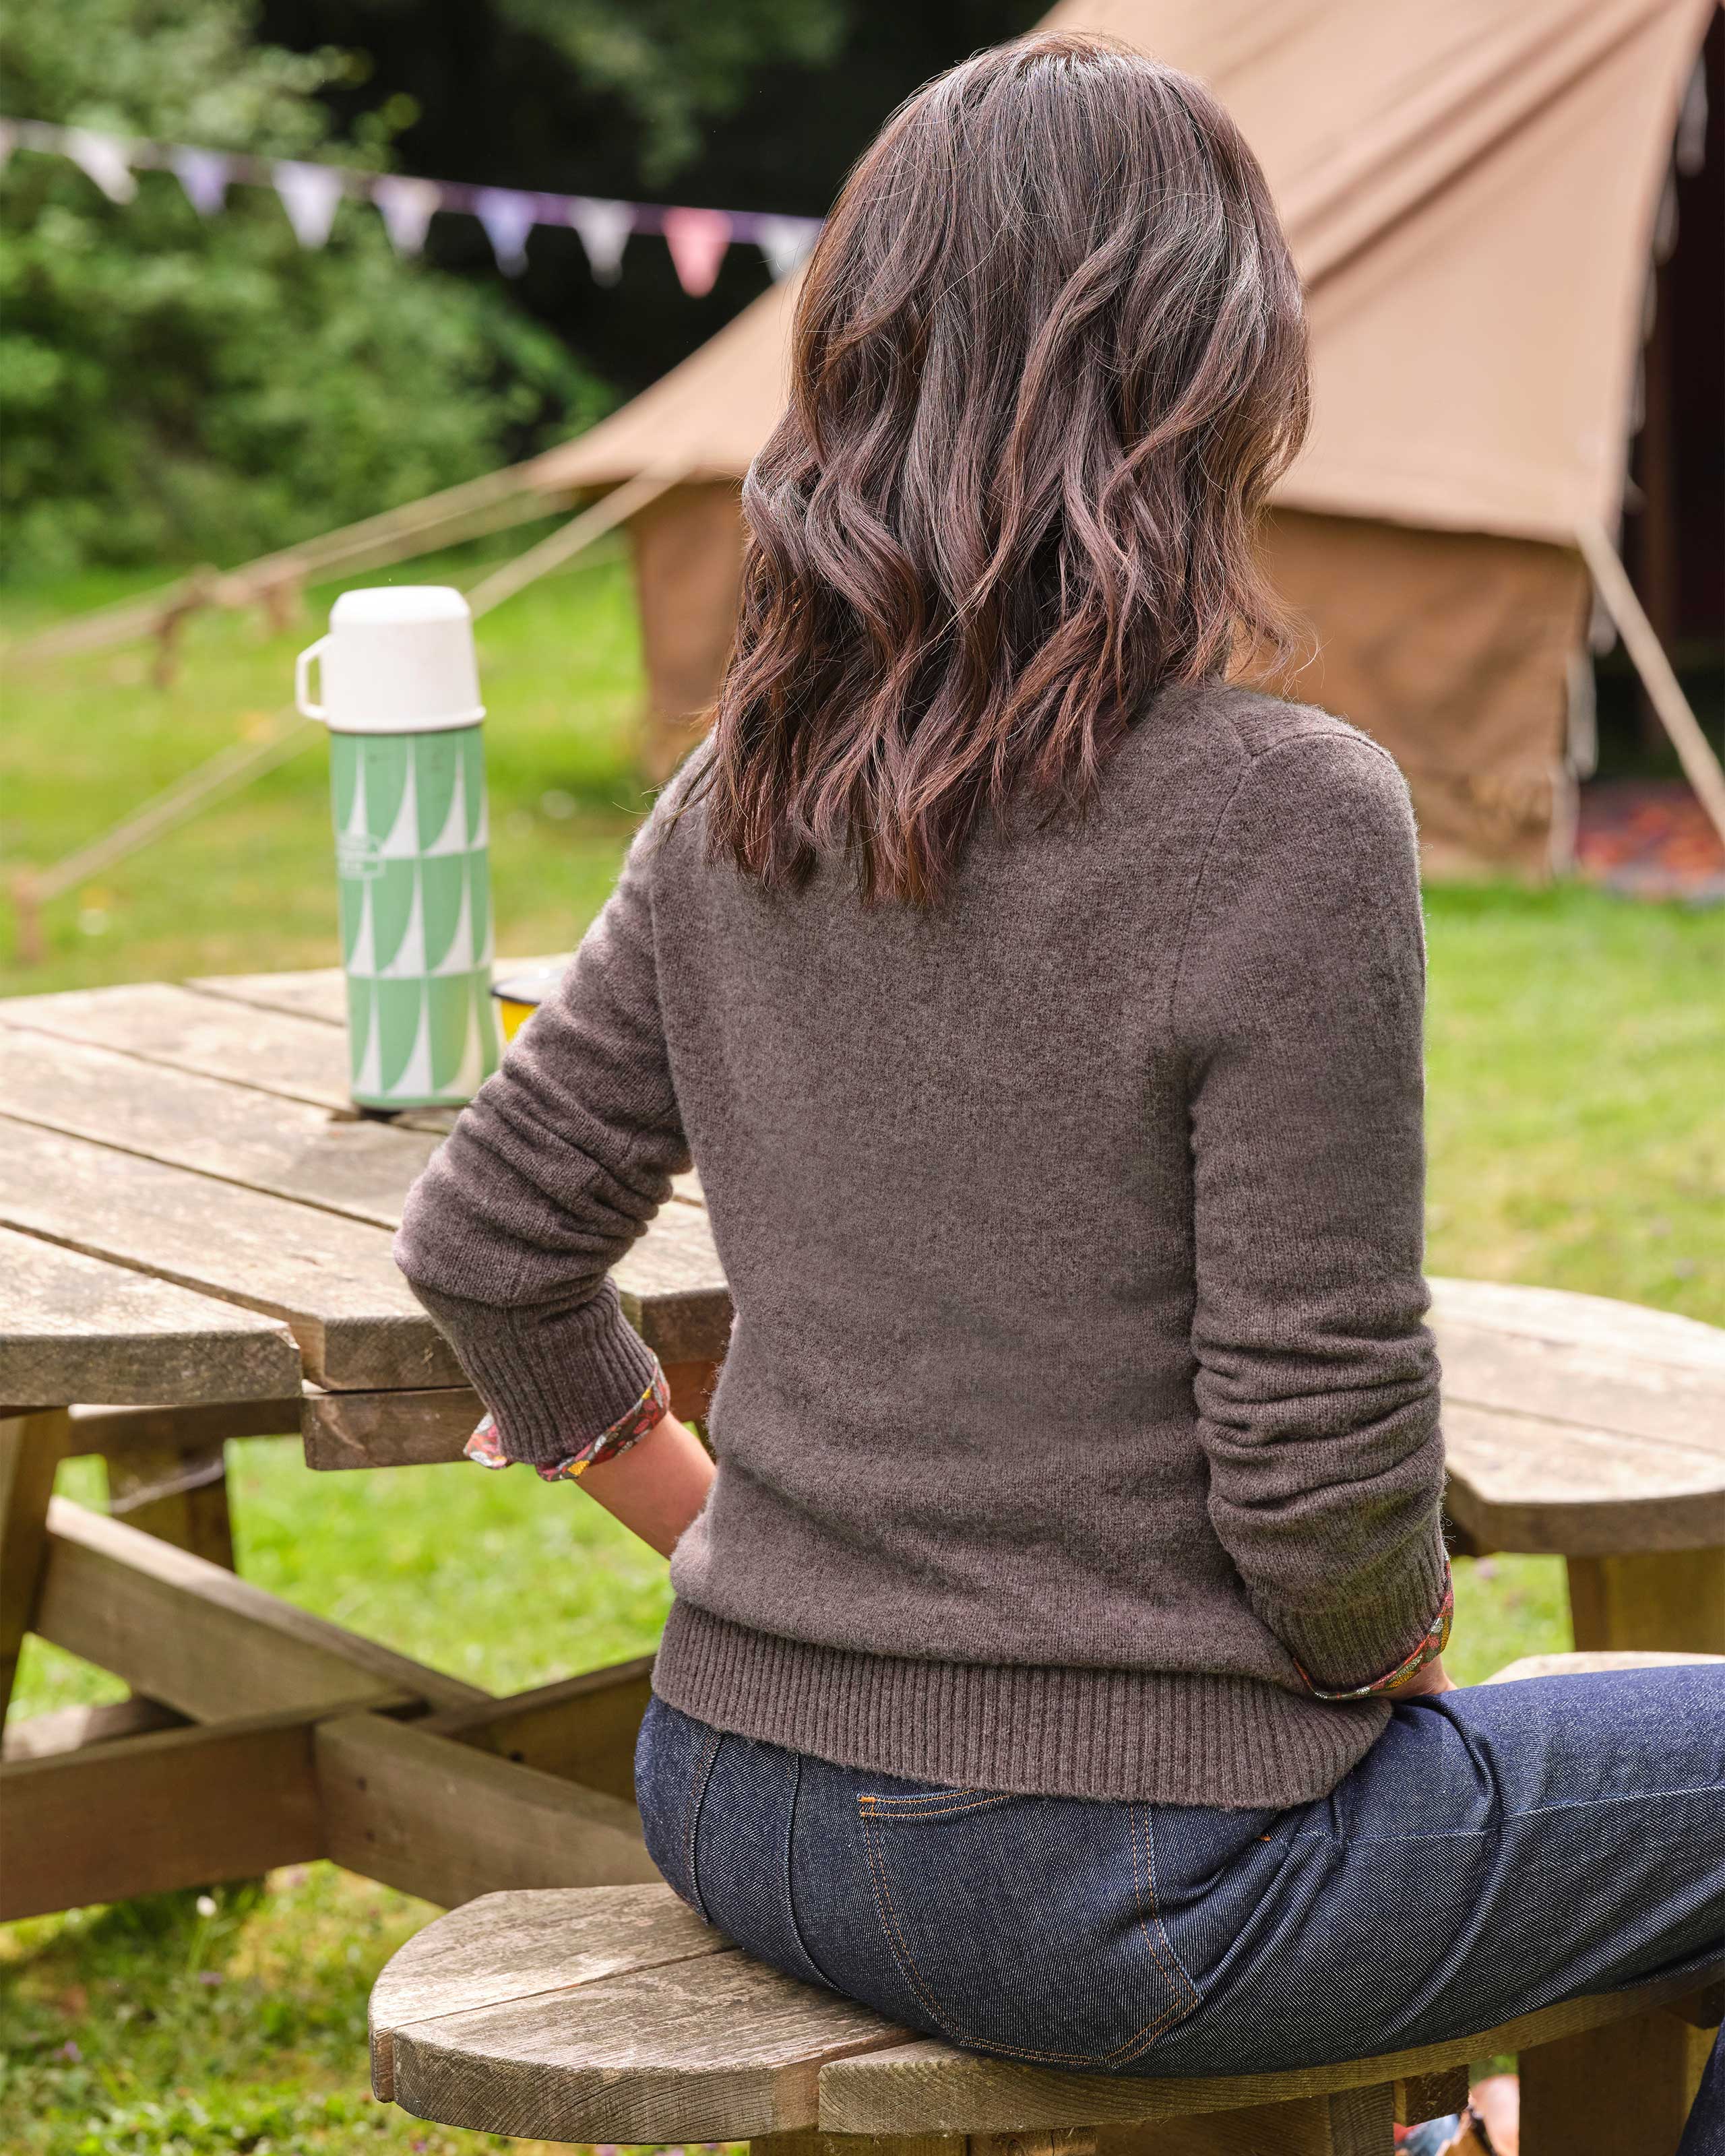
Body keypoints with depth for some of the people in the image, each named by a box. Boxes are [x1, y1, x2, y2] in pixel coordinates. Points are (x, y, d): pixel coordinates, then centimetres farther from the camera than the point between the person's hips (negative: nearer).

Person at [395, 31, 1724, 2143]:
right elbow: (1322, 1466, -19)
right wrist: (1397, 1653, 1)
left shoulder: (749, 794, -1)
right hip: (1113, 1887, -7)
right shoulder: (1283, 822, -21)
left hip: (742, 1805, 8)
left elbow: (488, 1247, 7)